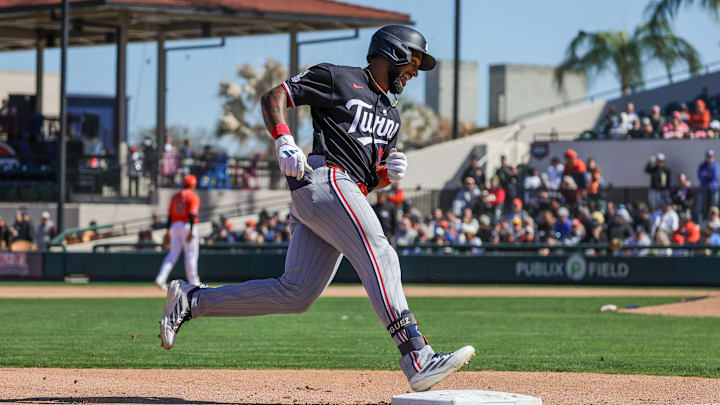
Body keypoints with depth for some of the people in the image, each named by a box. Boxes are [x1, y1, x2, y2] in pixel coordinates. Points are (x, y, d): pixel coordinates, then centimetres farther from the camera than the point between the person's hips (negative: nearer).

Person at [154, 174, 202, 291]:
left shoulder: (175, 196, 13)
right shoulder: (193, 196, -7)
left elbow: (170, 214, 12)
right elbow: (192, 214, -16)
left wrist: (168, 230, 16)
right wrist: (191, 231, -19)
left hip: (175, 226, 6)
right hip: (187, 226, -6)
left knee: (172, 255, 6)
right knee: (191, 255, 2)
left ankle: (160, 279, -9)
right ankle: (193, 282, 7)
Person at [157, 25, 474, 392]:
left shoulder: (390, 117, 28)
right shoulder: (339, 79, 5)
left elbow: (371, 181, 28)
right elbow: (274, 96, 2)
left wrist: (389, 174, 4)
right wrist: (283, 140, -16)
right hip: (324, 179, -9)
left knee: (296, 294, 0)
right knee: (379, 258, -23)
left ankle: (191, 301, 10)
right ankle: (418, 361, -34)